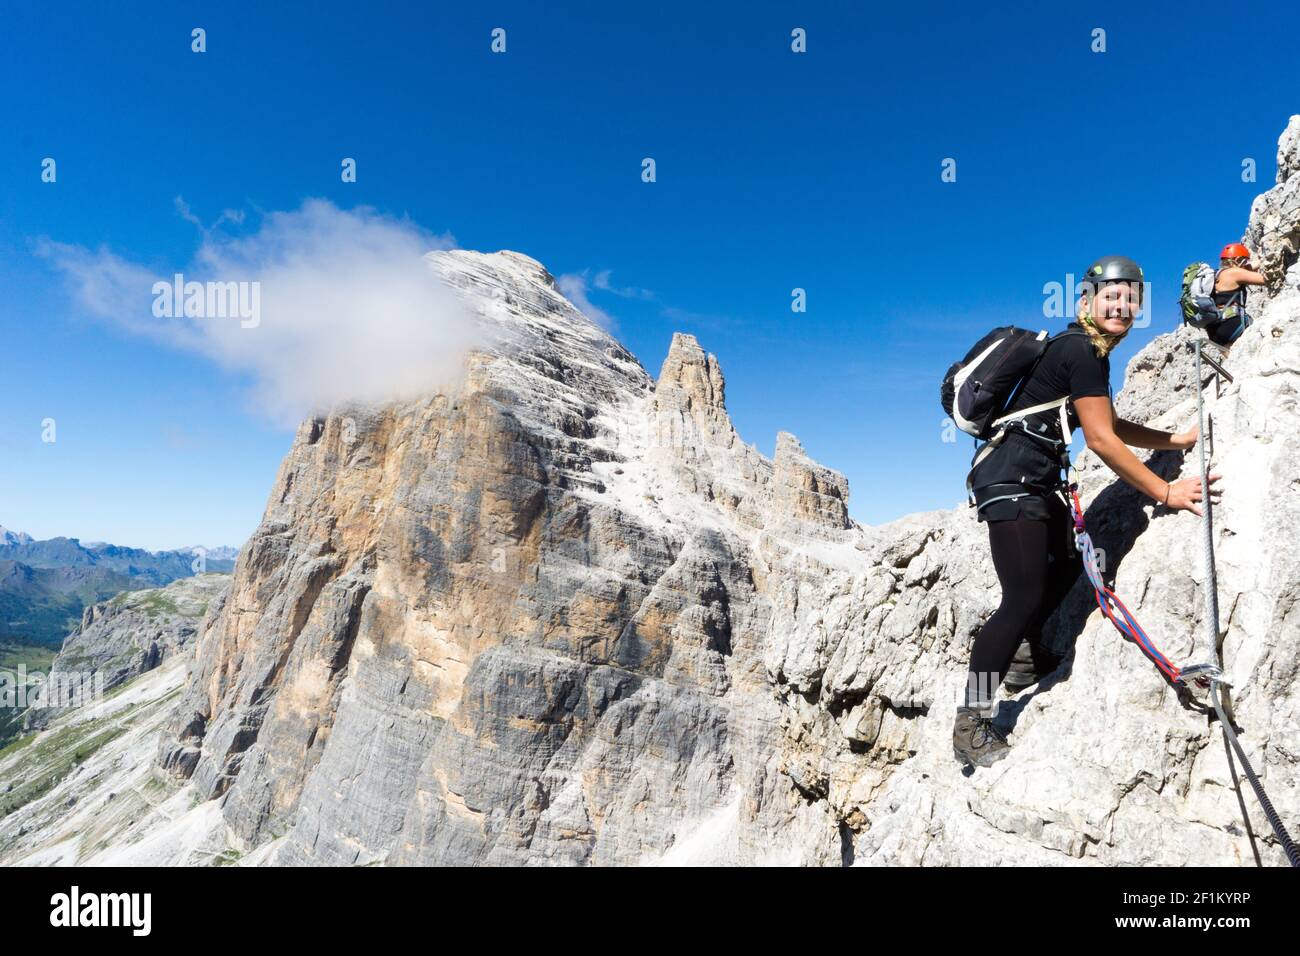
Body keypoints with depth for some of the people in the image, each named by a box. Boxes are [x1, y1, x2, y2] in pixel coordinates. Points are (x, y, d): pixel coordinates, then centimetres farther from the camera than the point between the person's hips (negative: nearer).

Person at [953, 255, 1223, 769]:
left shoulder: (1090, 352, 18)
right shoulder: (1080, 350, -13)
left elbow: (1113, 425, 27)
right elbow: (1101, 440, -16)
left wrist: (1177, 439, 23)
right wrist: (1166, 492, -11)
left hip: (1032, 481, 11)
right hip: (1011, 479, -11)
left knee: (1071, 559, 25)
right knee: (1025, 597, -15)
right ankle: (972, 725, -10)